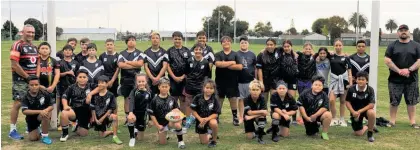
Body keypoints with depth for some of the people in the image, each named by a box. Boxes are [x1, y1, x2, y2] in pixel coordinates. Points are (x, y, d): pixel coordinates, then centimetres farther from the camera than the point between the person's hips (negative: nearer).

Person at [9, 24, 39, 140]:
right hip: (20, 80, -7)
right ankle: (12, 130, 1)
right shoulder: (17, 46, -10)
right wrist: (27, 77, -15)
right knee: (17, 103, -6)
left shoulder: (34, 47, 14)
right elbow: (15, 65, -17)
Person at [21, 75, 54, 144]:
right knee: (33, 138, -3)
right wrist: (40, 111, -38)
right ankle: (38, 131, 34)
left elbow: (51, 106, -9)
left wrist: (46, 110, -34)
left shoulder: (44, 94, -17)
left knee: (46, 114, -37)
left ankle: (45, 136, -20)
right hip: (31, 118, 1)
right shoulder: (26, 98, -18)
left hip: (42, 115, -1)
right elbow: (24, 111, -28)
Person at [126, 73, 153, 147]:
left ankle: (136, 130, 43)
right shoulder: (133, 91, -12)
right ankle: (132, 137, -14)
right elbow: (131, 102, -29)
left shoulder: (149, 93, -4)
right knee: (131, 118, -38)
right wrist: (130, 112, -47)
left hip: (143, 116, 2)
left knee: (140, 138, 6)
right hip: (134, 113, -2)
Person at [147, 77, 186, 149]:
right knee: (162, 143, 2)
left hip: (170, 121, 0)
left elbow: (177, 111, 5)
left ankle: (180, 141, -12)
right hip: (161, 124, 0)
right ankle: (160, 133, 36)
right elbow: (152, 114, -5)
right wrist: (157, 125, -9)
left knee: (177, 125, -34)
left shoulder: (172, 99, -1)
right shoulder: (155, 100, -7)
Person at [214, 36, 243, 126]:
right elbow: (218, 64, -17)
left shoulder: (235, 54, 4)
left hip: (232, 82, 0)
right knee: (219, 99, 9)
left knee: (233, 99, 3)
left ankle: (235, 117, 15)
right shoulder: (218, 54, 3)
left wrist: (225, 65, -13)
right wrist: (231, 62, -12)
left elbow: (240, 67, -9)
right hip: (220, 81, 0)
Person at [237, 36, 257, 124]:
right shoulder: (236, 54, 1)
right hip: (239, 81, -1)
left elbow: (256, 68, 11)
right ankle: (241, 117, 16)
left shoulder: (252, 54, 6)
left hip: (250, 81, 1)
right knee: (240, 99, 6)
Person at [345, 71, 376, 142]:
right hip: (355, 112, 1)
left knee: (372, 113, -39)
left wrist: (360, 111, -24)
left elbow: (372, 104, -20)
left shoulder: (370, 90, -17)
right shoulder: (351, 89, -13)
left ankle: (370, 133, -13)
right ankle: (367, 127, 37)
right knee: (358, 133, -1)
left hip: (366, 109, -1)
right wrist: (353, 112, -19)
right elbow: (347, 102, -5)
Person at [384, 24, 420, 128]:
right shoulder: (392, 46, 4)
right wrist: (399, 71, -14)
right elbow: (387, 61, -5)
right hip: (395, 79, -1)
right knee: (394, 101, 4)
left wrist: (409, 70, -14)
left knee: (411, 101, 7)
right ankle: (392, 121, 13)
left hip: (412, 79, 1)